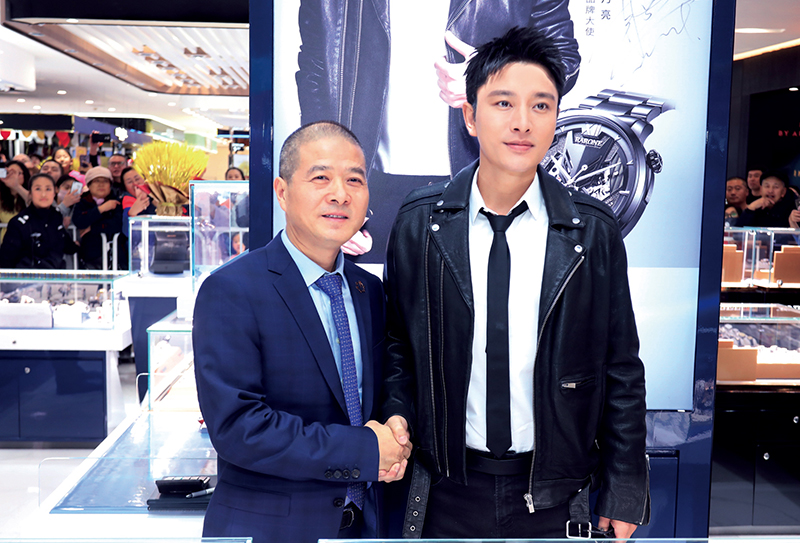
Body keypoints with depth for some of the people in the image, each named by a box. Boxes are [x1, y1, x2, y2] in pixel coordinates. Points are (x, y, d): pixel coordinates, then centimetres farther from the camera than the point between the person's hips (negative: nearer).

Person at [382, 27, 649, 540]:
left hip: (554, 497, 0)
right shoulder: (419, 222, -6)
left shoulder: (595, 229, -7)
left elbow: (621, 372, -2)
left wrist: (623, 496, 0)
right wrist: (399, 414, -8)